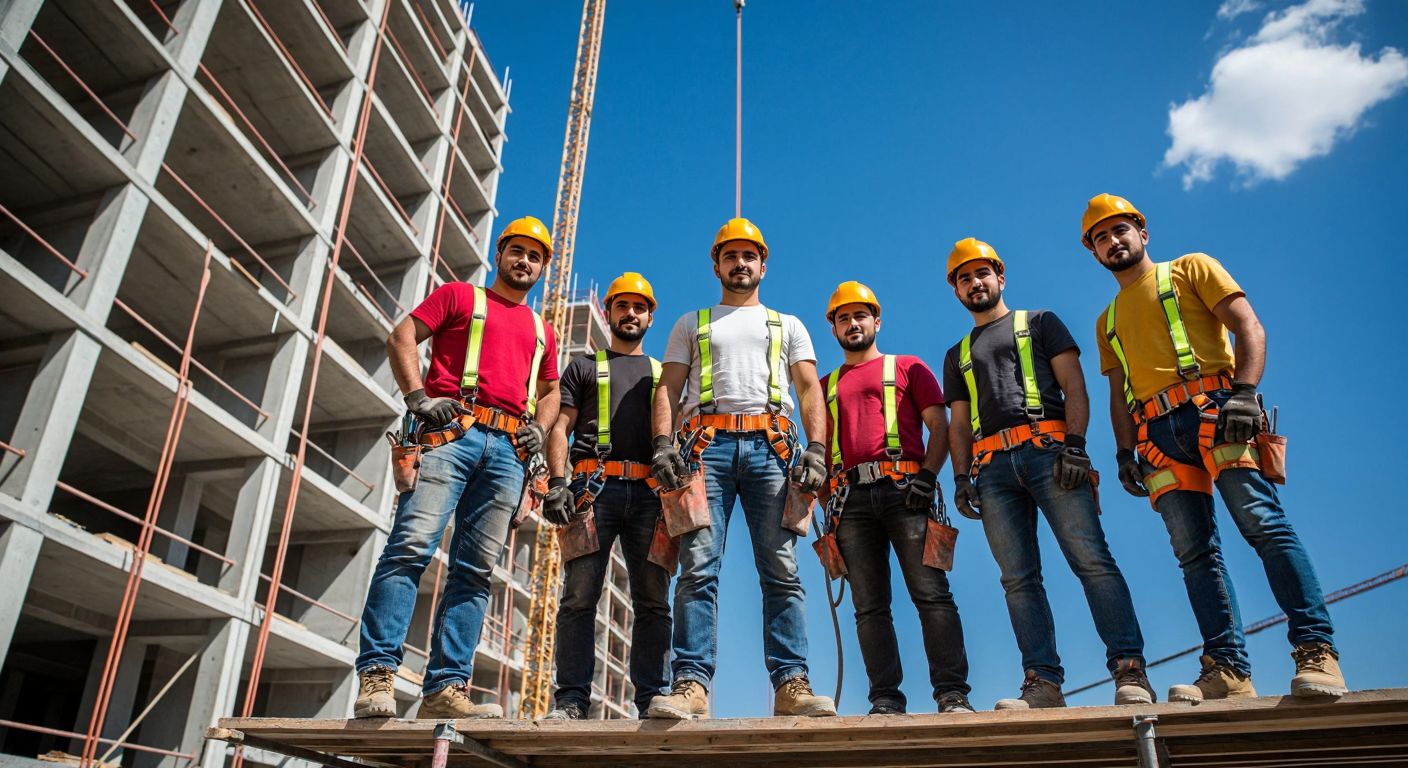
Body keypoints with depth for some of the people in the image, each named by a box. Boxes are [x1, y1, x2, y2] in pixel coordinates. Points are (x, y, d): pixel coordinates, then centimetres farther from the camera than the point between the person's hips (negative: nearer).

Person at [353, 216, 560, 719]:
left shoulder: (542, 332, 28)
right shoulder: (459, 296, 16)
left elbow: (550, 392, 33)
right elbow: (401, 338, 7)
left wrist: (539, 428, 11)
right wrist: (419, 397, -8)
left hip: (509, 450, 4)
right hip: (452, 431, -4)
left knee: (475, 569, -3)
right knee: (411, 546, -16)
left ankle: (445, 688, -4)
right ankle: (376, 676, -17)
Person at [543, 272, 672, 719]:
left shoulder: (663, 374, 26)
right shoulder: (585, 367, 20)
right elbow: (560, 427, 10)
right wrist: (557, 483, -6)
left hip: (649, 493, 2)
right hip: (593, 486, -2)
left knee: (654, 599, -3)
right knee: (579, 596, -7)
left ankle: (653, 698, -1)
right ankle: (572, 698, -5)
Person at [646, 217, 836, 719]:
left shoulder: (788, 326, 26)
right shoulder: (691, 325, 27)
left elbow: (809, 389, 13)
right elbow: (668, 388, 15)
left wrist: (816, 448, -5)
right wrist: (662, 443, -4)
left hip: (770, 445, 0)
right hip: (707, 443, 0)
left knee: (781, 569, -8)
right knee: (698, 568, -11)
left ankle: (791, 683, -10)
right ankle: (691, 684, -15)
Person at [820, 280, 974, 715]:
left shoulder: (907, 367, 16)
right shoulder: (826, 386, 24)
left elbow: (939, 426, 7)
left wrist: (928, 475, -8)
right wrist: (828, 506, 8)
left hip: (903, 490, -3)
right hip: (852, 498, 3)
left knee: (931, 592, -10)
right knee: (869, 606, -1)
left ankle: (953, 694, -8)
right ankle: (886, 700, 1)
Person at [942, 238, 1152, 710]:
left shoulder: (1039, 324, 18)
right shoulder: (958, 356, 28)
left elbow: (1074, 387, 6)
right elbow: (959, 425, 22)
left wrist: (1074, 445, -9)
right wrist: (961, 476, 6)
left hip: (1047, 450, -3)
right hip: (992, 466, 4)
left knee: (1092, 560, -13)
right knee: (1018, 579, -4)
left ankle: (1130, 672, -12)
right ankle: (1044, 683, -5)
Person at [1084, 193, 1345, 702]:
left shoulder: (1189, 269, 14)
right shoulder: (1107, 321, 27)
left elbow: (1249, 326, 2)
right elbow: (1118, 393, 23)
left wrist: (1245, 393, -14)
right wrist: (1124, 451, 8)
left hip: (1214, 410, -4)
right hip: (1158, 432, 4)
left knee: (1262, 522, -18)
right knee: (1195, 551, -4)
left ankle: (1317, 651, -16)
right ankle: (1229, 670, -6)